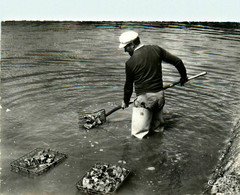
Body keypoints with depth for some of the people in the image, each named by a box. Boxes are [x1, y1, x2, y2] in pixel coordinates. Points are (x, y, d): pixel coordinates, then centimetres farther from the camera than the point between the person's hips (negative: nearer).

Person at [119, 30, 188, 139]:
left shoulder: (130, 63, -9)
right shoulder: (156, 49, 1)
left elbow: (128, 85, 3)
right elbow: (177, 61, 4)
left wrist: (125, 102, 20)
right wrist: (183, 76, 22)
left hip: (144, 98, -5)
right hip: (160, 95, 6)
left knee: (138, 132, 2)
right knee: (156, 124, 27)